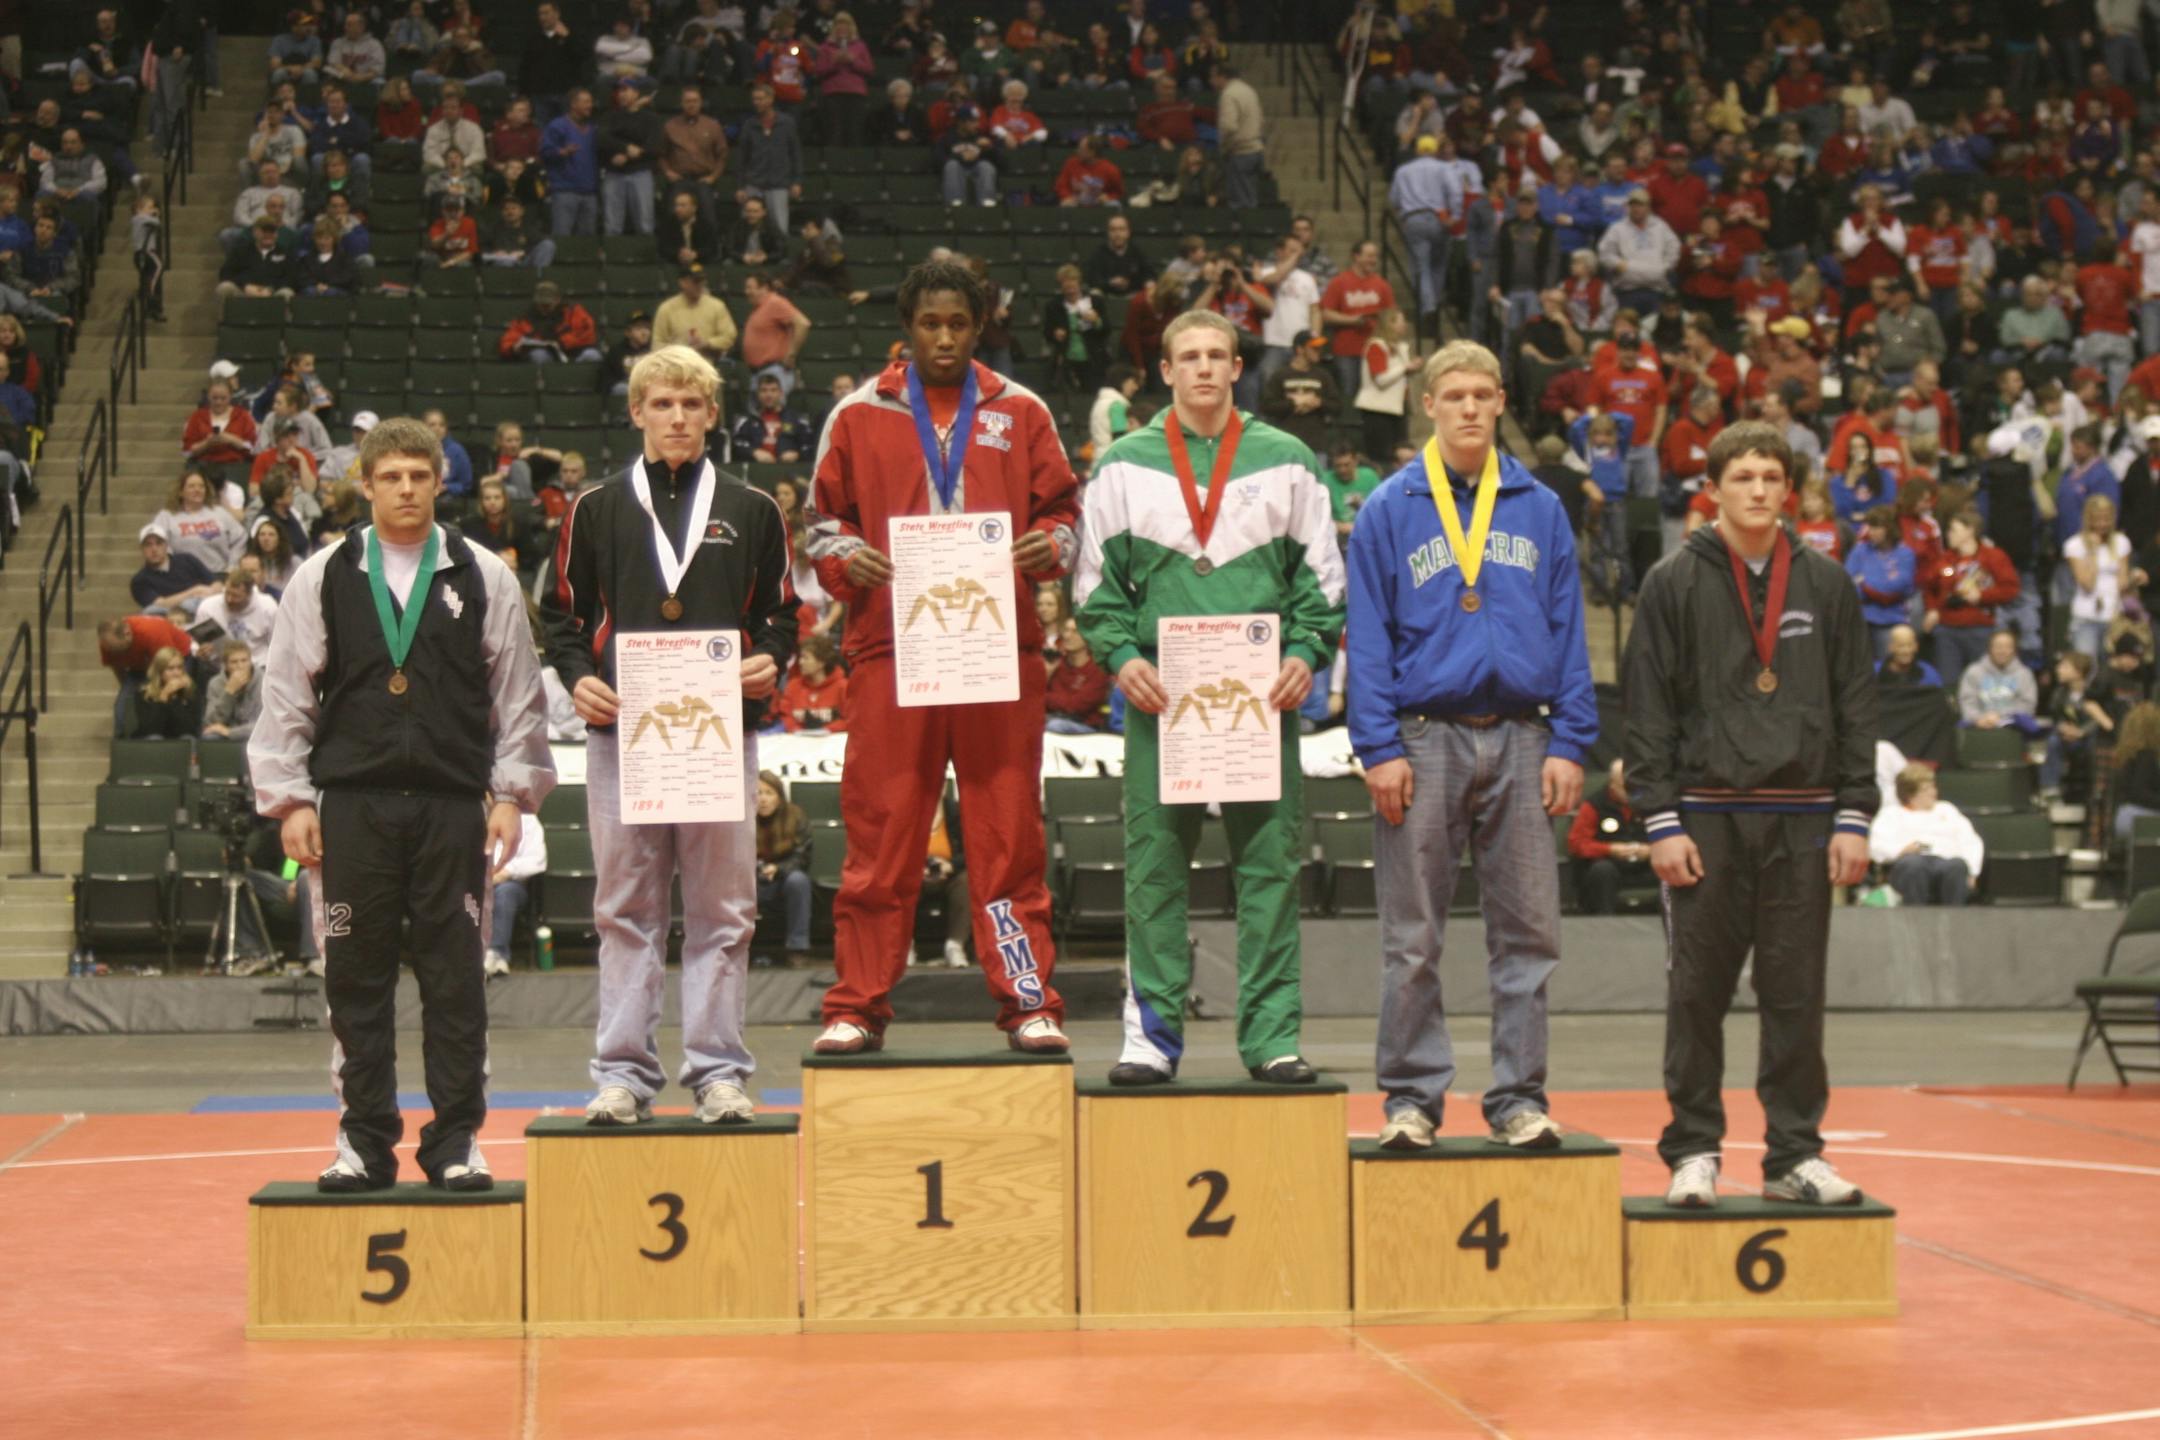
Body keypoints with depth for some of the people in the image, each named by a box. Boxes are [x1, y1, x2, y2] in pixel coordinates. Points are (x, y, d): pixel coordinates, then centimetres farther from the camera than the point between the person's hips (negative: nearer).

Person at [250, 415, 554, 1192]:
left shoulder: (484, 578, 5)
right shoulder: (323, 578, 5)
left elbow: (517, 693, 7)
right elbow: (285, 694, 7)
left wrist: (513, 794, 3)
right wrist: (290, 799, 3)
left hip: (452, 804, 0)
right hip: (353, 804, 1)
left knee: (454, 977, 2)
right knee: (356, 977, 5)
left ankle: (456, 1139, 11)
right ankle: (364, 1140, 14)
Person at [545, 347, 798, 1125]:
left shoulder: (752, 513, 12)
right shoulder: (595, 511, 11)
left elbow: (780, 615, 13)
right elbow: (565, 615, 12)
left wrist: (771, 663, -7)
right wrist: (577, 676, -6)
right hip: (620, 728, 0)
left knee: (722, 908, 1)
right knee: (626, 908, 2)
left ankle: (718, 1070, 7)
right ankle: (624, 1073, 7)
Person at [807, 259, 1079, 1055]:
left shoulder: (1020, 413, 11)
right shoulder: (859, 415, 9)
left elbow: (1063, 510, 14)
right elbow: (825, 520, 12)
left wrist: (1046, 547, -8)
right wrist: (847, 558, -8)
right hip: (889, 648, 0)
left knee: (1008, 831, 1)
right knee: (879, 833, 0)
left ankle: (1028, 1000, 6)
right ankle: (858, 1005, 7)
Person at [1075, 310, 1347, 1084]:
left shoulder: (1286, 462, 10)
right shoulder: (1123, 466, 9)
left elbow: (1321, 575, 11)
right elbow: (1096, 579, 9)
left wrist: (1305, 653, -4)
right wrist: (1122, 655, -7)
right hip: (1158, 696, 0)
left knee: (1270, 866, 0)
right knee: (1154, 868, 0)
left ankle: (1272, 1033, 6)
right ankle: (1151, 1030, 6)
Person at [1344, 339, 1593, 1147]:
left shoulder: (1540, 510, 9)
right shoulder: (1389, 511, 3)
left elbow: (1568, 632, 8)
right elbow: (1368, 638, 0)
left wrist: (1571, 743, 0)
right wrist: (1379, 747, -9)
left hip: (1520, 739, 2)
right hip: (1424, 737, -2)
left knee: (1528, 929, 3)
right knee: (1413, 936, 2)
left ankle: (1519, 1096, 10)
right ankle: (1412, 1095, 10)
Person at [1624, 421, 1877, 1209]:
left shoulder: (1825, 584, 8)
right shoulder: (1675, 583, 1)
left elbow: (1856, 704, 9)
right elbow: (1648, 711, -1)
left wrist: (1853, 817, 1)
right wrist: (1660, 821, -8)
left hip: (1803, 818, 2)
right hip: (1707, 814, -2)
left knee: (1797, 996, 5)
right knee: (1697, 995, 2)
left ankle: (1796, 1155, 12)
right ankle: (1694, 1151, 11)